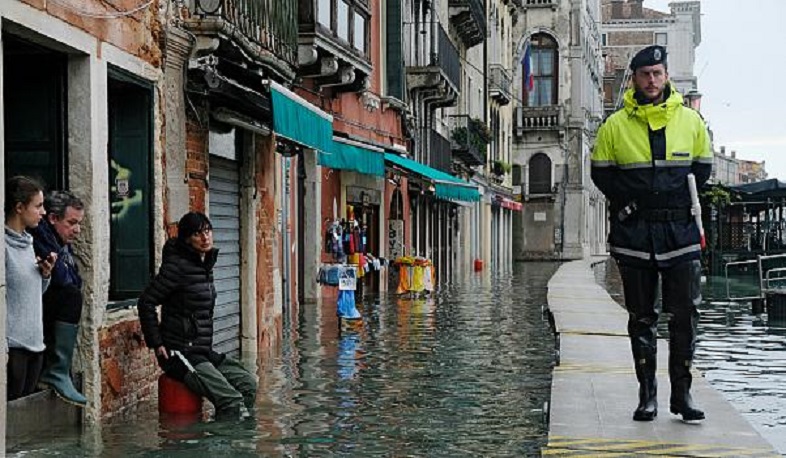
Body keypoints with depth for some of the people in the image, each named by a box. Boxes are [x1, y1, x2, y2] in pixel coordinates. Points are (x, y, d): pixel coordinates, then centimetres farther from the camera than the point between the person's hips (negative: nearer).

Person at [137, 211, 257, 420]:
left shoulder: (206, 264, 14)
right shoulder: (178, 265, -13)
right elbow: (146, 303, -14)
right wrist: (156, 344, -13)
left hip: (203, 351, 8)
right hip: (180, 353, -8)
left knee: (248, 384, -1)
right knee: (231, 400, -19)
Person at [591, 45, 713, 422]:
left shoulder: (690, 121, 7)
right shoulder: (615, 125, 2)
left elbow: (702, 169, 15)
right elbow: (601, 172, 7)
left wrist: (681, 204, 4)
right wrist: (627, 203, -5)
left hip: (680, 232, 1)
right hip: (634, 235, -1)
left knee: (686, 314, -1)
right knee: (641, 317, 5)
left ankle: (682, 393, 10)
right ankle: (647, 395, 13)